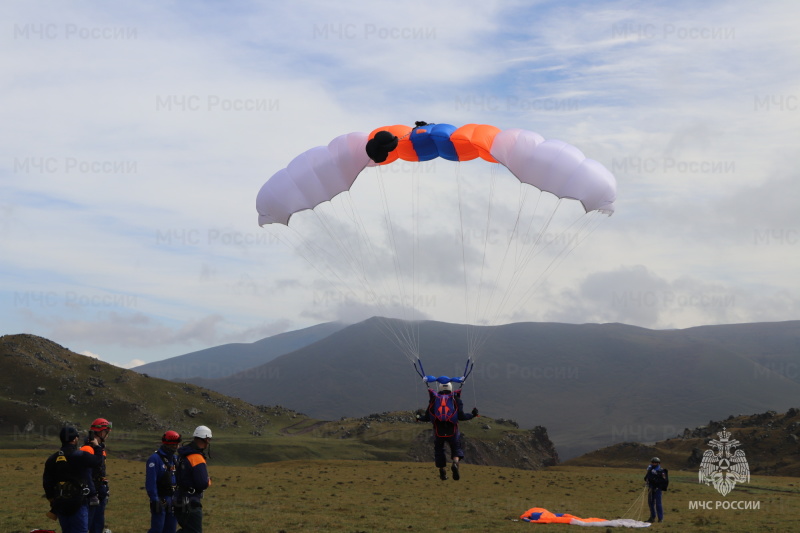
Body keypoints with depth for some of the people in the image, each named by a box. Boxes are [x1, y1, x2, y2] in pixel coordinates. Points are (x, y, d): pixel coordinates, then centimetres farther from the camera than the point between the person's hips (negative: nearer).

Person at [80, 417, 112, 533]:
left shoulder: (100, 449, 16)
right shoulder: (88, 449, -14)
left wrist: (105, 492, 21)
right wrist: (92, 494, -21)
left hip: (100, 493, 10)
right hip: (91, 493, -10)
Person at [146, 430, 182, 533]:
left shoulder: (175, 459, 12)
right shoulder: (155, 459, -13)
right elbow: (150, 481, -18)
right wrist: (154, 500, -22)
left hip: (173, 500, 7)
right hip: (161, 500, -7)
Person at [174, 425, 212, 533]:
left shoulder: (183, 454, 8)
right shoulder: (197, 459, -21)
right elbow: (203, 484, -25)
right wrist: (209, 481, -2)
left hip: (180, 501, 9)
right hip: (191, 504, -9)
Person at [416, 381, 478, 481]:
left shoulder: (434, 399, 12)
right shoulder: (456, 399, 8)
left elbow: (427, 417, 8)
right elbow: (461, 416, -3)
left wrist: (419, 417, 29)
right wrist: (473, 415, 13)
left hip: (438, 432, 1)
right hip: (452, 432, -1)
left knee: (439, 450, 23)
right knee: (456, 449, 16)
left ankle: (443, 472, 19)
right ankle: (455, 463, -15)